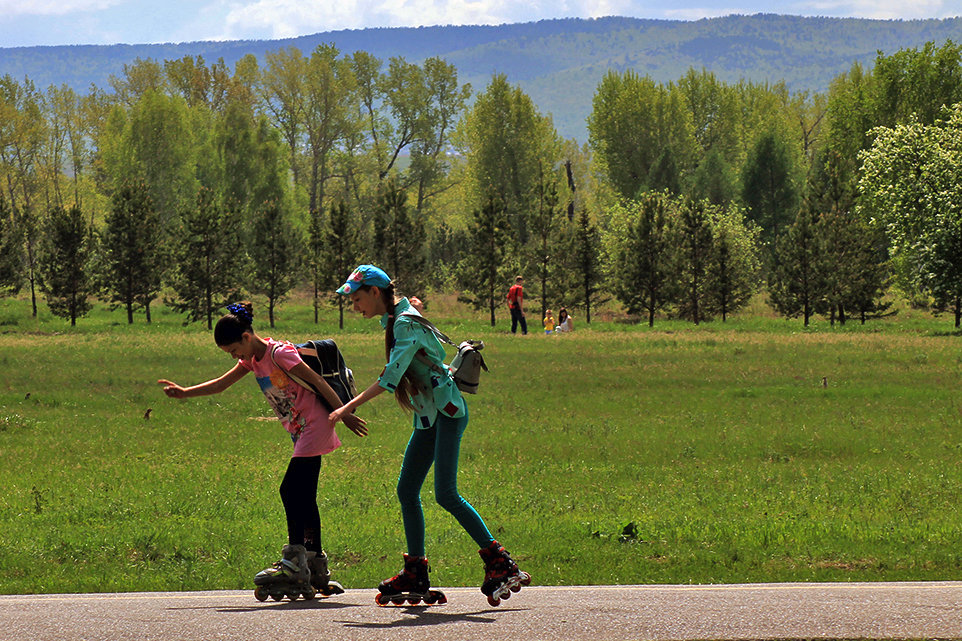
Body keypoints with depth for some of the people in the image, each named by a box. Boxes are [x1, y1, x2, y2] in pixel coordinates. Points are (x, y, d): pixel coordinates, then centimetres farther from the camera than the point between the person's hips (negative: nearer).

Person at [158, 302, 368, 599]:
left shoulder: (280, 353, -16)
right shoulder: (253, 359, 11)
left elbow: (318, 382, -16)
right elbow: (221, 384, 15)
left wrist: (345, 415, -16)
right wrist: (184, 392, 4)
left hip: (315, 426, -10)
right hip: (300, 431, 10)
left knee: (291, 490, -16)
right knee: (303, 498, 7)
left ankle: (294, 561, -17)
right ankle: (317, 571, 9)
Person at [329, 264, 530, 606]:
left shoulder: (406, 324, -15)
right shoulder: (393, 320, 13)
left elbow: (391, 377, -23)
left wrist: (348, 408, -24)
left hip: (447, 411, -10)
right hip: (428, 417, 10)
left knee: (445, 494, -17)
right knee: (406, 491, 5)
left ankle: (500, 565, -15)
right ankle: (415, 574, 10)